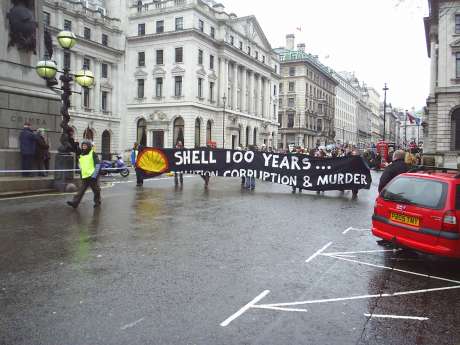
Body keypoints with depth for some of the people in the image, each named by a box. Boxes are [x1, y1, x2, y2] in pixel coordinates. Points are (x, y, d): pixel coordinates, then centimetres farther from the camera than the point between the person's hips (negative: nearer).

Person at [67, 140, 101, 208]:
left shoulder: (92, 153, -5)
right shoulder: (81, 155, 12)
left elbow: (98, 164, -9)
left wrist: (95, 174, -15)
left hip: (92, 176, -5)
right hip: (84, 177, 5)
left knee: (96, 190, 7)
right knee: (81, 190, 2)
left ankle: (97, 202, 22)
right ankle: (75, 202, -1)